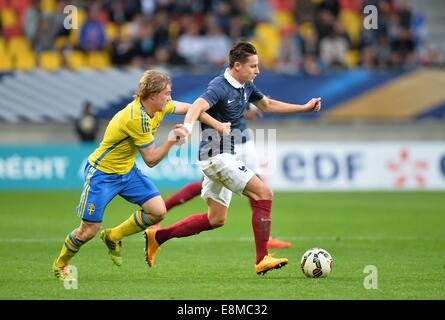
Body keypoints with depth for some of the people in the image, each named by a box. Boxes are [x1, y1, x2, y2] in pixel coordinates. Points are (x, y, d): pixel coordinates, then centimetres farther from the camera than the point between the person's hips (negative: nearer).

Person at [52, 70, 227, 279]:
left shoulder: (160, 106, -7)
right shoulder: (137, 118, -31)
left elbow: (190, 109, 8)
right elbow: (151, 160, -23)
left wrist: (219, 126, 7)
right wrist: (171, 140, -29)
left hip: (127, 171, 8)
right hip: (101, 173, -8)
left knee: (157, 211, -7)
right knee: (89, 230, -6)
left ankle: (113, 237, 15)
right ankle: (60, 263, 23)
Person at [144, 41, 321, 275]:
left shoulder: (246, 87, 10)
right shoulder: (220, 87, -18)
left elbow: (267, 105, 27)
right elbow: (199, 105, -36)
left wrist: (305, 108, 24)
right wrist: (187, 126, -57)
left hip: (225, 156, 10)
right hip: (216, 155, -10)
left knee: (216, 219, 13)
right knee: (264, 194, -15)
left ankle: (157, 236, 19)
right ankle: (262, 260, -13)